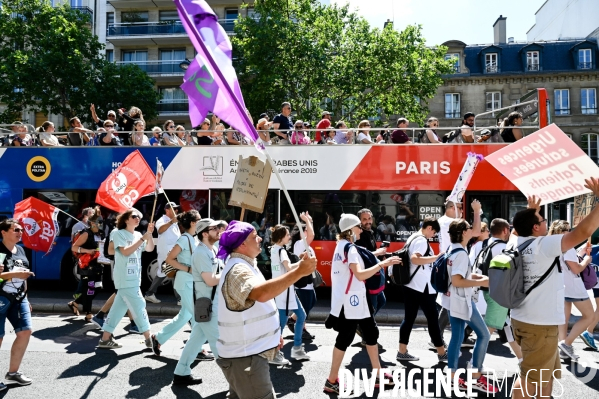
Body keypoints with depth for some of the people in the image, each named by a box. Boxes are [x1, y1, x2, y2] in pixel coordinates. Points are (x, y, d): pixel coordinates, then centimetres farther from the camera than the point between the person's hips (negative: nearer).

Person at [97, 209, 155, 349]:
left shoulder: (138, 235, 13)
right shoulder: (119, 234, -7)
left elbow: (150, 249, 4)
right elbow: (126, 252, -19)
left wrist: (149, 234, -10)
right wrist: (143, 238, -22)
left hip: (133, 279, 8)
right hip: (126, 279, -8)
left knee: (119, 308, 10)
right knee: (139, 306, -6)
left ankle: (105, 339, 17)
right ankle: (149, 339, 1)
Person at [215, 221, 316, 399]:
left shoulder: (245, 265, 12)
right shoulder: (237, 270, -23)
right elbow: (261, 293, -43)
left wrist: (273, 334, 21)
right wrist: (299, 271, -43)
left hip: (247, 352, 10)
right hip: (244, 356, -10)